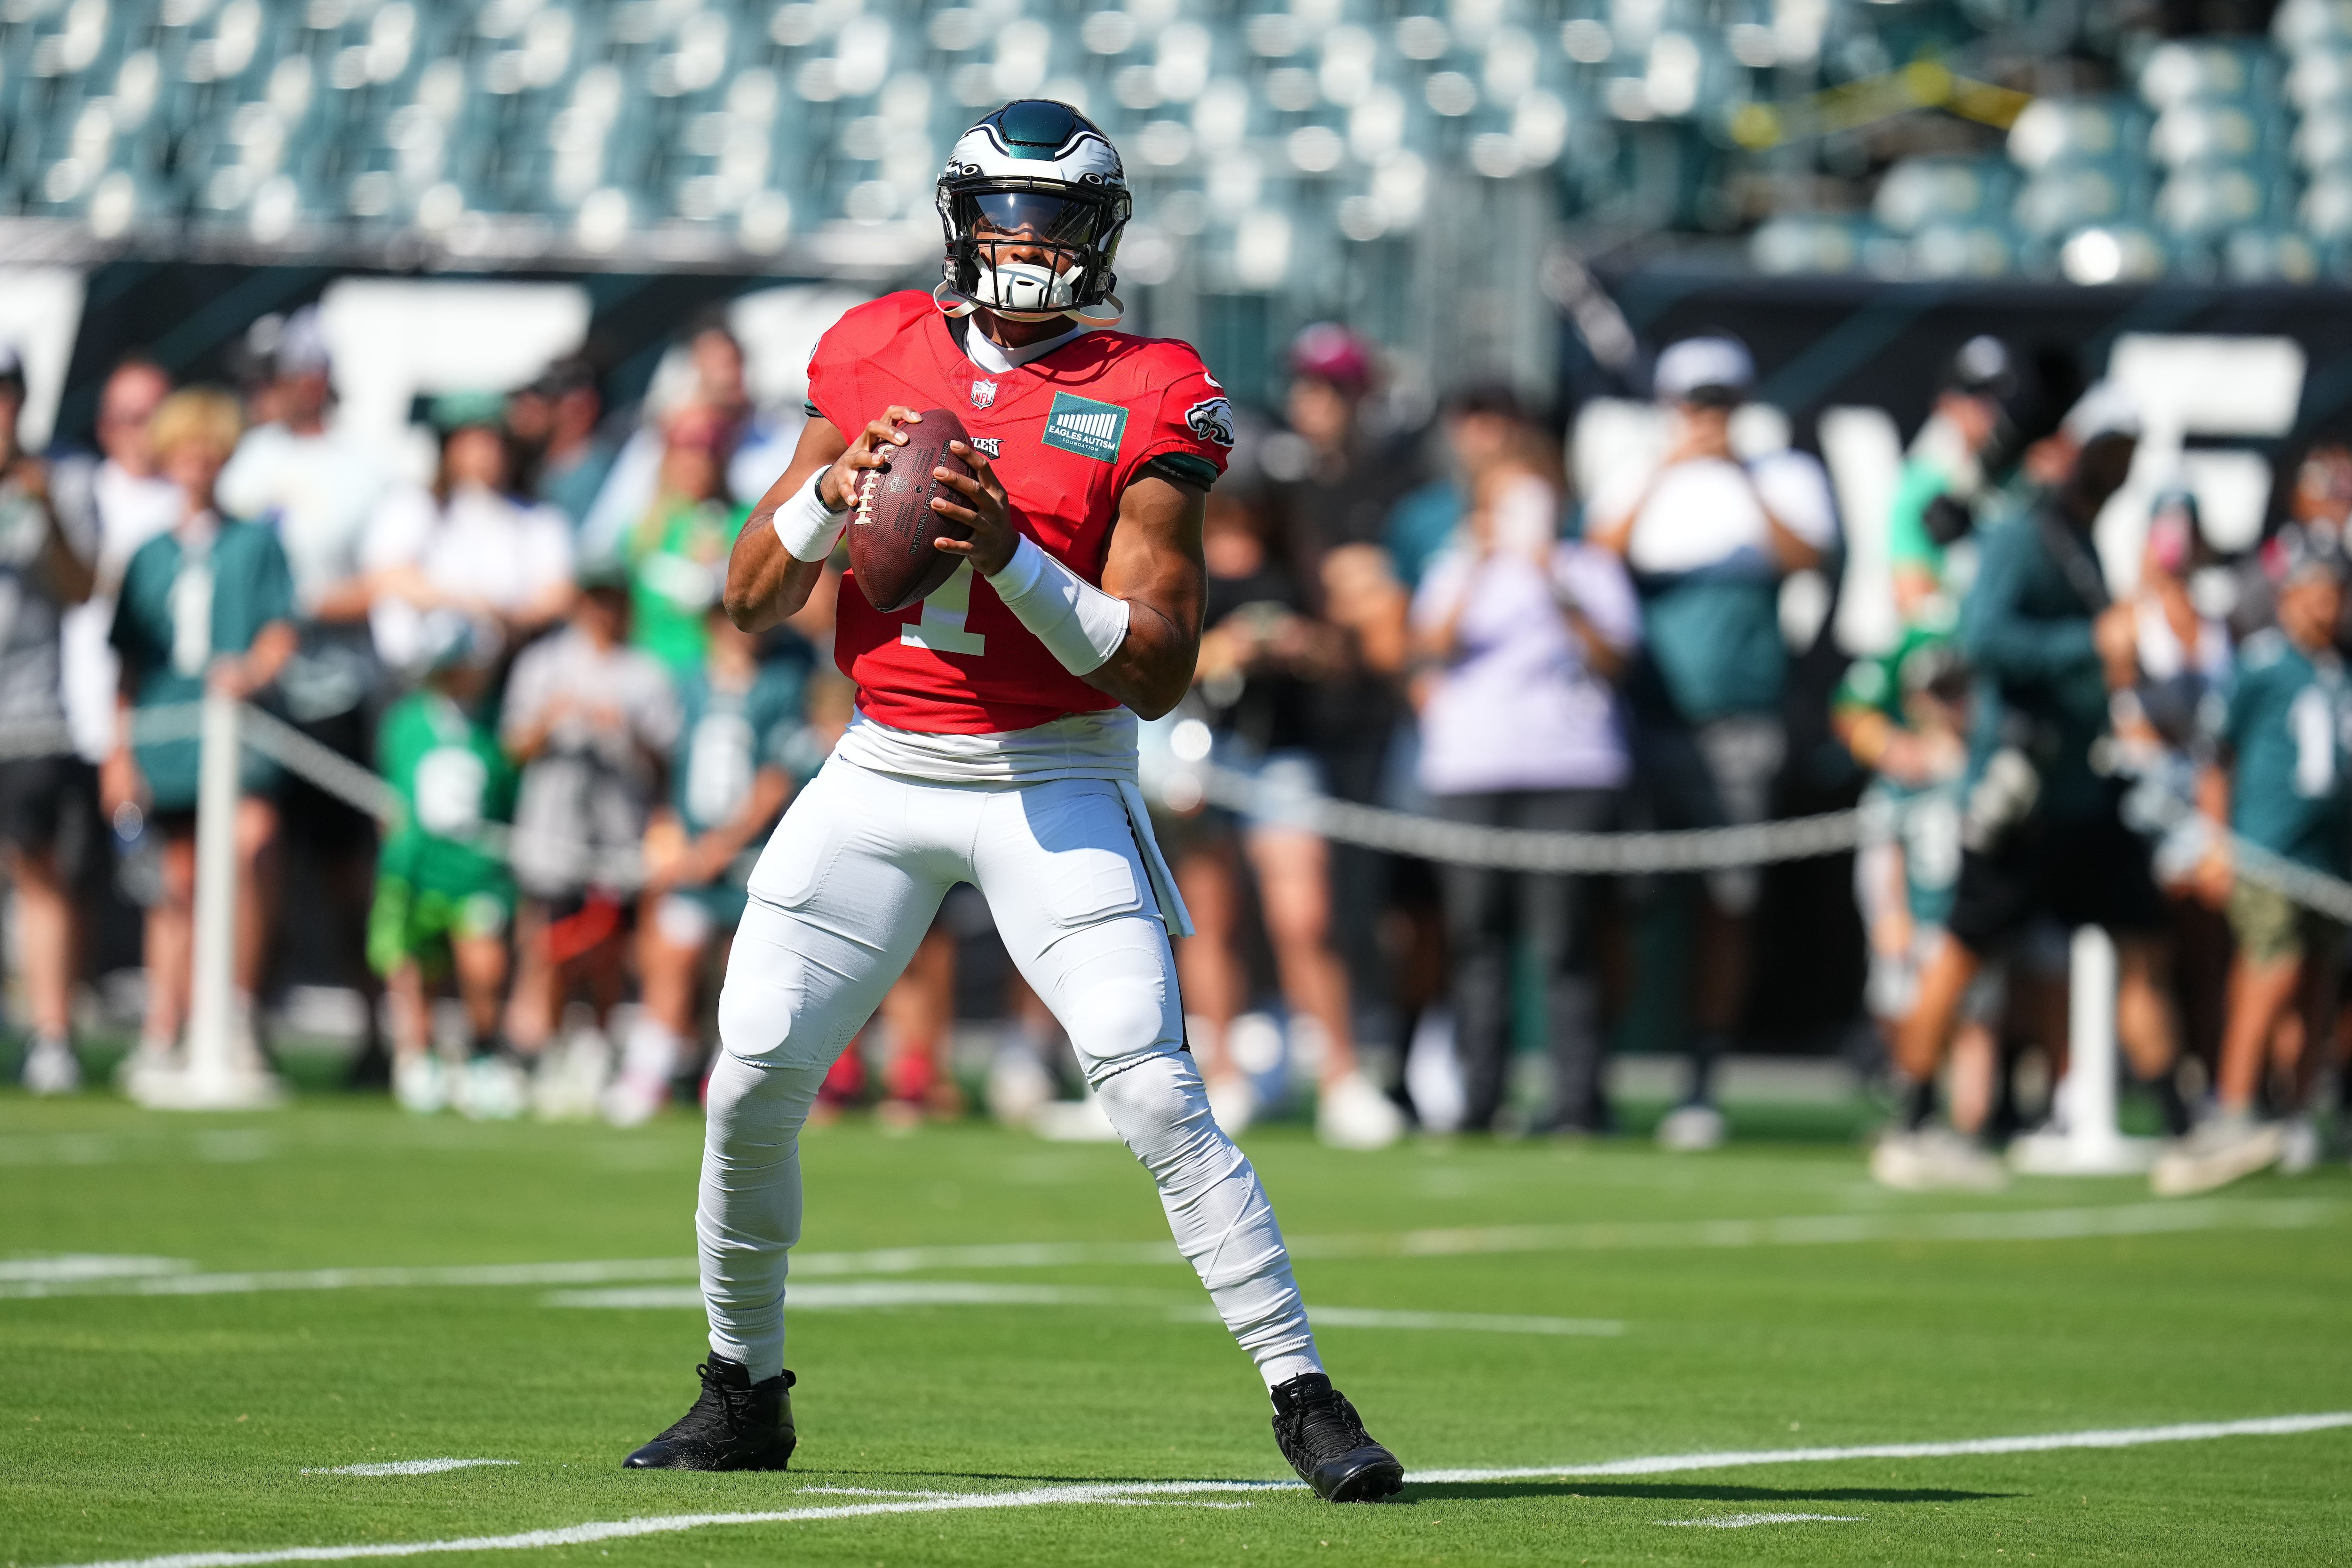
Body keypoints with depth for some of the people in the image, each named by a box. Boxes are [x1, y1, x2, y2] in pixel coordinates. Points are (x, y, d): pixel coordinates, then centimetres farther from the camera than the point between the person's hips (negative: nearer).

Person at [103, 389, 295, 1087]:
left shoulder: (256, 543, 9)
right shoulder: (149, 555, 16)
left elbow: (281, 631, 3)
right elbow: (130, 658, 18)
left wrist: (253, 670, -18)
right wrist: (120, 747, 12)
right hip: (166, 731, 3)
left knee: (250, 841, -24)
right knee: (177, 883, 6)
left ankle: (238, 1010, -18)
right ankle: (161, 1035, 9)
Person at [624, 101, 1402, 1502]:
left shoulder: (1146, 402, -7)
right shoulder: (876, 358, 4)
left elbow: (1158, 671, -13)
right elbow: (751, 599, 6)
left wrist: (1010, 555, -25)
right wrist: (833, 492, -13)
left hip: (1058, 781, -4)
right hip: (883, 770, 4)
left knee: (1156, 1094, -16)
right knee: (753, 1084, -1)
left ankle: (1305, 1398, -9)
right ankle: (744, 1394, 19)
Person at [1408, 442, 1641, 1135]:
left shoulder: (1592, 570, 12)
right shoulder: (1458, 568, 17)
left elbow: (1611, 659, 0)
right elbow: (1432, 646, 1)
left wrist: (1558, 591, -11)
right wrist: (1477, 571, -11)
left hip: (1569, 771, -2)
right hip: (1469, 774, 2)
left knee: (1561, 939, -8)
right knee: (1476, 935, -2)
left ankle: (1578, 1097, -7)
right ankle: (1477, 1097, 0)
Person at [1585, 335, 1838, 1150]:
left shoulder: (1782, 479, 8)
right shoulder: (1637, 483, 12)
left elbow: (1805, 556, -10)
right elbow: (1600, 555, -6)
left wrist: (1745, 482, -22)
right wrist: (1659, 479, -17)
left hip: (1737, 723, -1)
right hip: (1640, 711, 1)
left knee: (1725, 905, -2)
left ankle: (1702, 1083, 4)